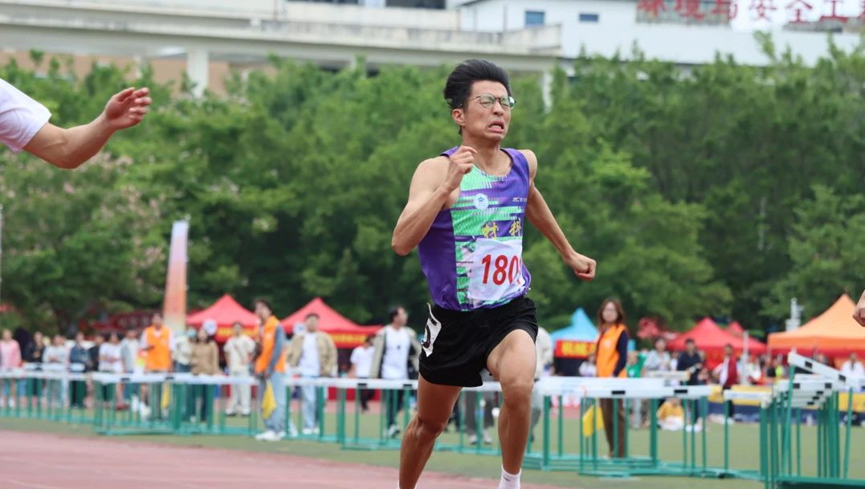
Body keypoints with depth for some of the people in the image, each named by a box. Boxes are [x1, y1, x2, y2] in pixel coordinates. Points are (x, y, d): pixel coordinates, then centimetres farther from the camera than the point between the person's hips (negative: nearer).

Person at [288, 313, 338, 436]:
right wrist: (293, 369, -4)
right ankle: (308, 426, -8)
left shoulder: (325, 338, 8)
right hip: (306, 373, -1)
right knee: (309, 400, -10)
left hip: (320, 374, 1)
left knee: (319, 401, 1)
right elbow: (292, 355, 8)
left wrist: (327, 369, -6)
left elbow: (332, 354, 4)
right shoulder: (299, 338, 9)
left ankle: (316, 425, 13)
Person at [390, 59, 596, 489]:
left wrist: (568, 253, 33)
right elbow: (401, 242, -29)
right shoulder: (437, 170, -15)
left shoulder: (524, 163, 0)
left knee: (519, 385, -30)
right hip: (454, 319, -1)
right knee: (429, 423, 14)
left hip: (510, 312, 1)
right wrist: (448, 186, -36)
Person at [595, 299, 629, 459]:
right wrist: (599, 375, 12)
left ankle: (619, 452, -3)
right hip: (602, 379, 8)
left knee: (616, 415, -6)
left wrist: (613, 375, -23)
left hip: (615, 379, -8)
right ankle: (612, 450, 15)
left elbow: (623, 357, -14)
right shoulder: (603, 331, 15)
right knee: (607, 417, 9)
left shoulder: (621, 332, -8)